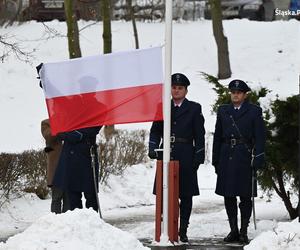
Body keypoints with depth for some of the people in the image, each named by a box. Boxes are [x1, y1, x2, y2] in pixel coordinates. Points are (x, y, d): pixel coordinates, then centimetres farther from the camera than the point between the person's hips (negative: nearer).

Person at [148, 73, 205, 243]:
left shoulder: (194, 108, 7)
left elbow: (199, 136, 4)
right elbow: (155, 131, 12)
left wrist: (198, 158, -4)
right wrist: (153, 148, -5)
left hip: (186, 157, -1)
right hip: (166, 155, 2)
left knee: (186, 195, 2)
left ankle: (183, 231, 7)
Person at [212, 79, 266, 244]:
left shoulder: (254, 111, 3)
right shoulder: (223, 111, 13)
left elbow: (260, 137, -1)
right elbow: (218, 136, 14)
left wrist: (258, 159, -10)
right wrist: (216, 160, 9)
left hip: (245, 157, -3)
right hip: (227, 158, 3)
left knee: (245, 196, -1)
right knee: (228, 196, 4)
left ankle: (243, 232, 5)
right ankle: (233, 231, 12)